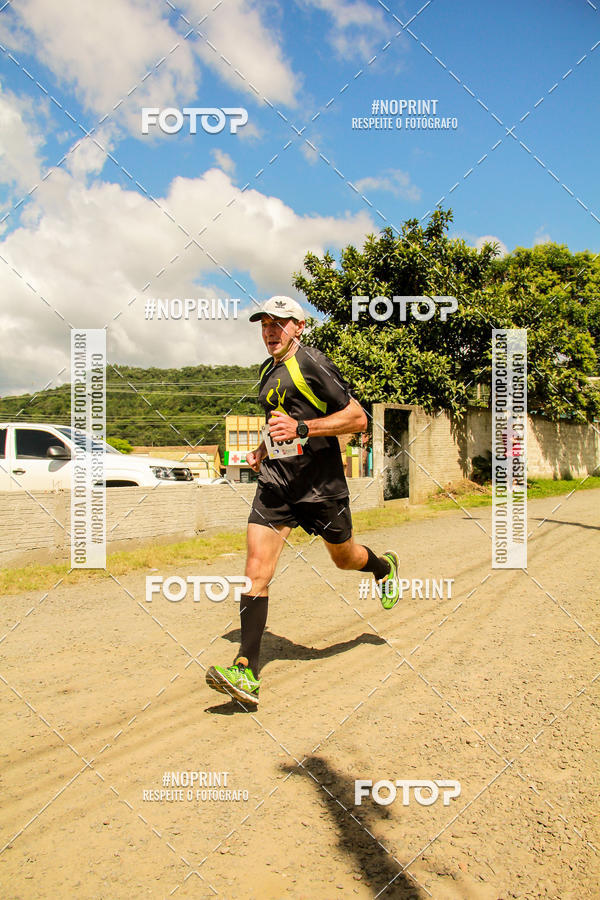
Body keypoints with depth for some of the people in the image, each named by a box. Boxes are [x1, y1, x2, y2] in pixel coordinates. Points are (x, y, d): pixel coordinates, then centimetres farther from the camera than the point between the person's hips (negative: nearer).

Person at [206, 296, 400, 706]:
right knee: (257, 569, -9)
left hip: (321, 484, -5)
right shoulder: (268, 371, 15)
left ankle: (384, 566, 52)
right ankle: (246, 673, -8)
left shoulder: (312, 364, -10)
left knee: (345, 558, 15)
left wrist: (301, 428, -23)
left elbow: (357, 418, -13)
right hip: (275, 483, 6)